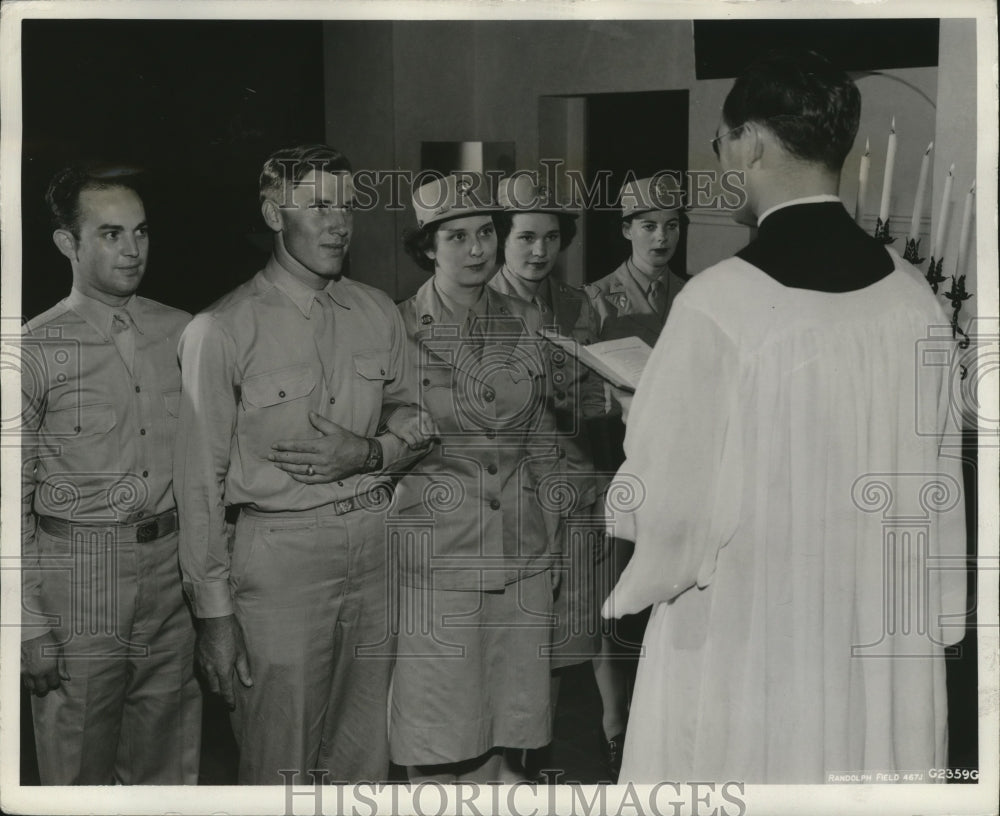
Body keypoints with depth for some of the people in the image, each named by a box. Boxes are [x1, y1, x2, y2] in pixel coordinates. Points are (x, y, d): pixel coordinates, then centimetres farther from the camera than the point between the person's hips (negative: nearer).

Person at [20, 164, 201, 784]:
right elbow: (14, 500, -6)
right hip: (79, 575, -4)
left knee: (170, 763, 15)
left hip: (172, 571, 4)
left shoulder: (182, 333, 6)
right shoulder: (37, 350, -7)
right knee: (79, 769, 6)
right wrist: (31, 625, -8)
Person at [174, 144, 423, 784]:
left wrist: (369, 452, -6)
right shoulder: (222, 331, -9)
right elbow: (200, 480, -7)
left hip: (376, 541, 5)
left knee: (366, 762, 13)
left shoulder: (379, 314, 7)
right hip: (281, 554, -4)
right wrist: (214, 611, -8)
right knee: (280, 771, 3)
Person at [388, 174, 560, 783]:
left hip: (523, 557, 4)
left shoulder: (527, 324, 8)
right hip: (437, 555, -4)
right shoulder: (397, 331, -5)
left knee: (511, 722, 10)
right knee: (444, 750, 2)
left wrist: (552, 543, 13)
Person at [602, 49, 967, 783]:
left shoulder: (720, 302, -18)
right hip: (885, 645, 5)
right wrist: (928, 621, 17)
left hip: (748, 649, -4)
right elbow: (936, 486, 6)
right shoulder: (916, 299, -3)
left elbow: (668, 503, -13)